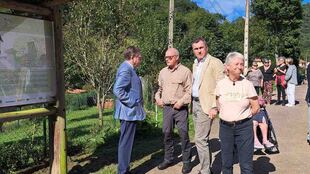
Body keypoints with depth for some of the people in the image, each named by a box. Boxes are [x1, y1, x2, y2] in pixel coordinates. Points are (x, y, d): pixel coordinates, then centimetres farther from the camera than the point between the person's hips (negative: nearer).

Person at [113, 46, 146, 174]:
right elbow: (117, 90, -28)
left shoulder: (129, 69, 15)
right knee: (126, 142, -1)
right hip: (129, 111, -10)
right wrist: (132, 103, -20)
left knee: (127, 142, 17)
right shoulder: (126, 69, -17)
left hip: (131, 111, 10)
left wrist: (138, 102, 14)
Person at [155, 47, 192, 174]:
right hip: (167, 107, 5)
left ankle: (186, 162, 12)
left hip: (181, 108, -5)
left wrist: (181, 102, -15)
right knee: (166, 133, 9)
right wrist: (158, 98, 7)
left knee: (184, 134, -1)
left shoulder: (185, 71, -4)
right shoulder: (163, 72, 13)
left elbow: (189, 91, -6)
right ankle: (168, 159, 24)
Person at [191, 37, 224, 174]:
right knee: (202, 138, 15)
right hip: (195, 103, 8)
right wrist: (192, 102, 9)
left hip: (206, 105, -8)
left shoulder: (215, 63, -9)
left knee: (200, 139, -9)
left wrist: (214, 107, -19)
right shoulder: (195, 64, 15)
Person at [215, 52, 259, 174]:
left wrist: (242, 117, 2)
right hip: (225, 126, 2)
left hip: (244, 127, -2)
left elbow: (255, 108, -1)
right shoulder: (221, 84, 1)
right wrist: (227, 116, 4)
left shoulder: (247, 84, -5)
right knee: (226, 163, 14)